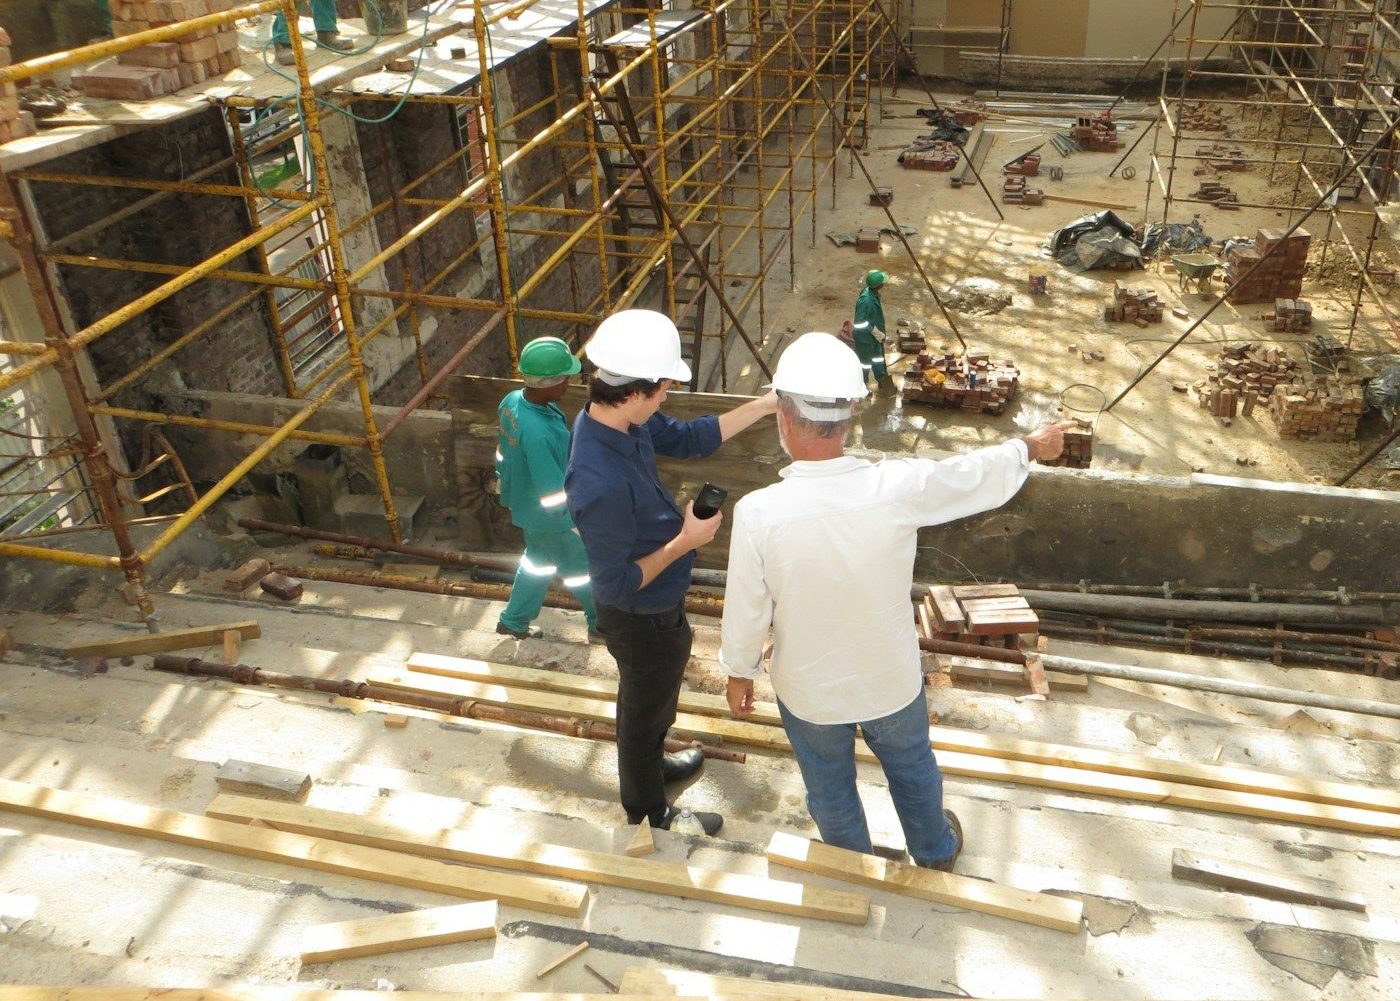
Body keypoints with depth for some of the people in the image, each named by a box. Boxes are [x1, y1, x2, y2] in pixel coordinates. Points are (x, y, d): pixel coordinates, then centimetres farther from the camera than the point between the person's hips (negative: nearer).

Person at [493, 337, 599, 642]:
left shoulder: (511, 401, -12)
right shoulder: (538, 433, -40)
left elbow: (504, 453, 6)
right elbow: (554, 495, -34)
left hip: (524, 503, 8)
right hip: (550, 518, -8)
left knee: (538, 560, 30)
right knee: (583, 568, 16)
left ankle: (514, 621, 46)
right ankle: (603, 624, 39)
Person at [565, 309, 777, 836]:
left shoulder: (618, 419, -15)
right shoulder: (601, 484, -41)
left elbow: (688, 438, 2)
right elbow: (619, 584, -31)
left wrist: (765, 405, -2)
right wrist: (686, 541, -24)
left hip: (657, 605, 8)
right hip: (643, 620, -8)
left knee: (654, 700, 33)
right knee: (646, 709, 19)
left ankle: (651, 764, 61)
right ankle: (649, 816, 46)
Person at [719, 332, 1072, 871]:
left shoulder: (758, 513, -31)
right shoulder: (899, 488, -28)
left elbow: (746, 613, -18)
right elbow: (982, 474, -9)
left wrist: (740, 673, 3)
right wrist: (1032, 446, 13)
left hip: (808, 692, -1)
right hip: (892, 681, 1)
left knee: (830, 790, 27)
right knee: (912, 766, 31)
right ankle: (936, 851, 59)